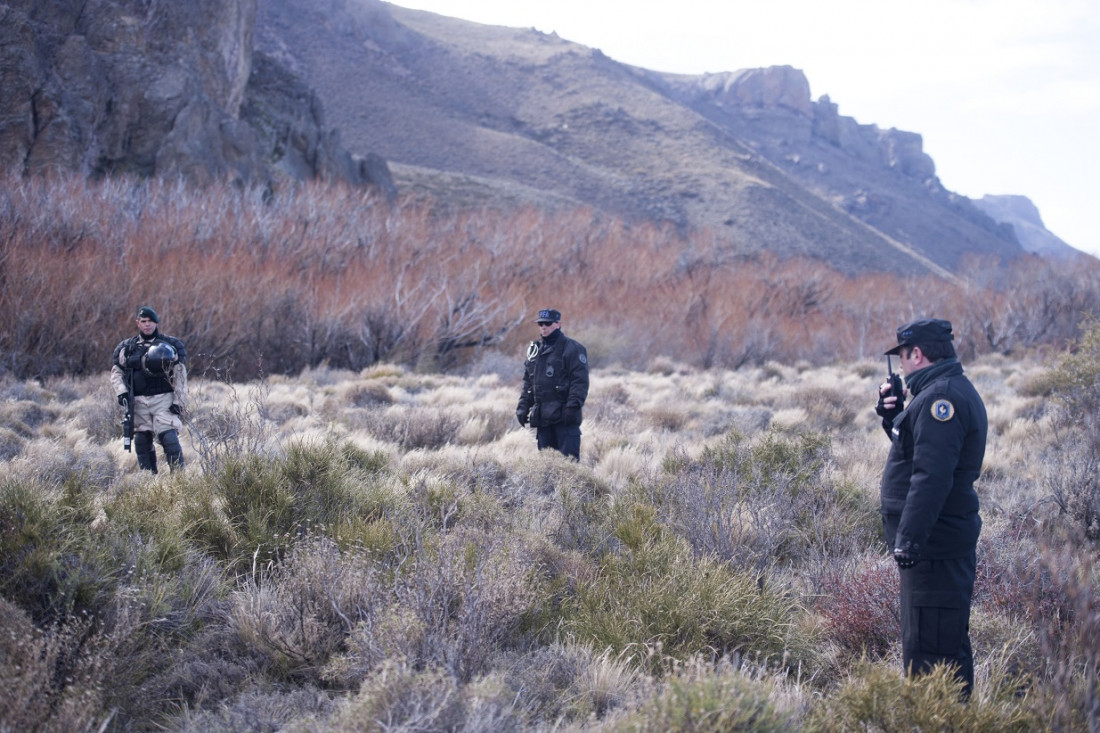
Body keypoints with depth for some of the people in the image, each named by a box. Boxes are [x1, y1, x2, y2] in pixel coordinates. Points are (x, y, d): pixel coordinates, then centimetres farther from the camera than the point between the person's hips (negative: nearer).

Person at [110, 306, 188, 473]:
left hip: (163, 400, -3)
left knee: (169, 438, -15)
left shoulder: (171, 346, 4)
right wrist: (121, 392, -4)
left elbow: (180, 376, 1)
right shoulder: (126, 348, 11)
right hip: (138, 401, 3)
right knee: (142, 442, 5)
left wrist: (179, 402, -6)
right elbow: (116, 372, 14)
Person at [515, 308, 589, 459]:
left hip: (564, 417, -7)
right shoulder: (534, 350, 18)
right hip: (542, 417, 7)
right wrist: (522, 407, 11)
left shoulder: (572, 349, -4)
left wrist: (573, 407, -20)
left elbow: (580, 381, -11)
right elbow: (527, 382, 22)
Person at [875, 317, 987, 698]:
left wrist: (909, 538, -27)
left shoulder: (940, 398, -18)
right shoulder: (954, 391, 17)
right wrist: (893, 416, 12)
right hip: (947, 538, 11)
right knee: (948, 643, 18)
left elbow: (931, 475, -26)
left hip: (933, 545, -11)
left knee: (930, 648, -9)